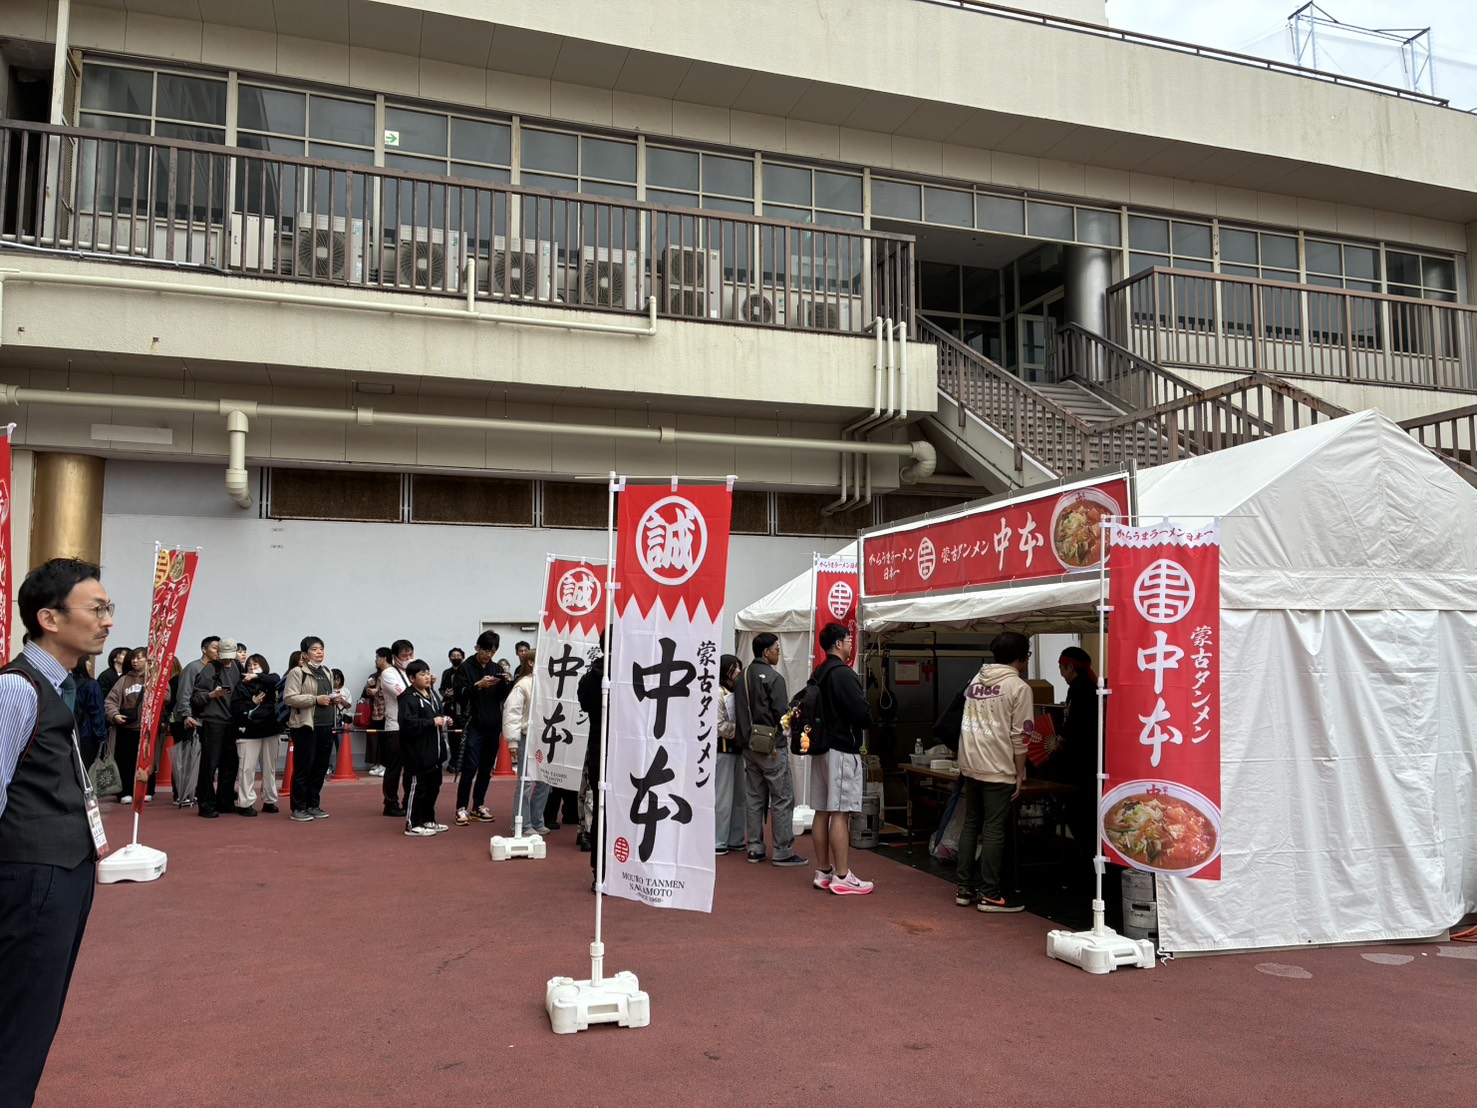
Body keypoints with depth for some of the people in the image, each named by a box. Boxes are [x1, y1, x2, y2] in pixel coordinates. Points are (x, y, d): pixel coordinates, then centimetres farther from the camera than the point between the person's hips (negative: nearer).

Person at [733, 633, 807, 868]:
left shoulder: (743, 677, 9)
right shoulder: (773, 677, -15)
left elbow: (738, 713, 12)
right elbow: (782, 713, -17)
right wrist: (796, 705, 1)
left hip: (748, 746, 8)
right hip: (772, 747, -8)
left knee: (755, 798, 13)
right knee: (782, 799, -1)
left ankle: (755, 849, 17)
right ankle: (783, 852, 1)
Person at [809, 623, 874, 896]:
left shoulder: (817, 674, 13)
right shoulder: (843, 673, -15)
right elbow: (863, 714, -19)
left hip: (821, 747, 9)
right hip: (843, 750, -9)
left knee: (823, 811, 11)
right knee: (840, 813, -6)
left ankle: (823, 872, 19)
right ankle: (842, 877, -3)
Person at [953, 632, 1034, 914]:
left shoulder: (976, 680, 11)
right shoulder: (1018, 687, -9)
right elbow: (1020, 737, -11)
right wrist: (1020, 774, -4)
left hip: (969, 766, 6)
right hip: (998, 769, -6)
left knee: (970, 824, 13)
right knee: (993, 829, 0)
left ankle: (965, 888, 18)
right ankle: (989, 894, 5)